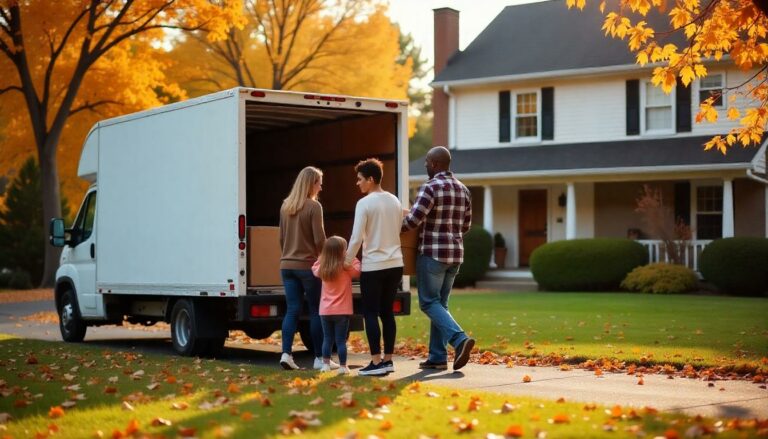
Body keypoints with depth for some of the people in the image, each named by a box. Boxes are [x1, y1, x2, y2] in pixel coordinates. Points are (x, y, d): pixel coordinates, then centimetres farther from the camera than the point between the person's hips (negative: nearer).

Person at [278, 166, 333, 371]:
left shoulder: (285, 206, 9)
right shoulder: (313, 206, -11)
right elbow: (319, 239, -12)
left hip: (287, 266, 6)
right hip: (308, 265, -6)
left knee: (292, 310, 6)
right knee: (316, 311, 4)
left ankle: (286, 353, -5)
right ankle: (319, 358, 8)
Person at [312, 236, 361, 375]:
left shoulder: (322, 269, 1)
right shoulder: (347, 268, -11)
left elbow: (314, 269, 22)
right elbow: (358, 270, 2)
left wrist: (323, 256, 17)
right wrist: (352, 258, 7)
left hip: (325, 311, 3)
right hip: (342, 311, -3)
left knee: (327, 339, 13)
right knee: (341, 340, 1)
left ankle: (326, 365, 13)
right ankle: (342, 367, 2)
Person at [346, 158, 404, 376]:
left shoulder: (364, 203, -11)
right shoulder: (395, 202, 9)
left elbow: (356, 238, -13)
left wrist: (347, 261, -1)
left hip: (373, 266, -6)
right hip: (395, 264, 6)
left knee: (370, 313, -1)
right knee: (387, 312, 12)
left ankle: (377, 362, -4)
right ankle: (388, 359, 14)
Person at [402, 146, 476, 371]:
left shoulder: (430, 187, -13)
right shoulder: (463, 189, 11)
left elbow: (413, 220, -18)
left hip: (433, 253, -7)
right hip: (455, 253, 8)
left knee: (429, 302, -2)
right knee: (440, 302, 12)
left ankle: (460, 339, -20)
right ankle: (438, 357, 10)